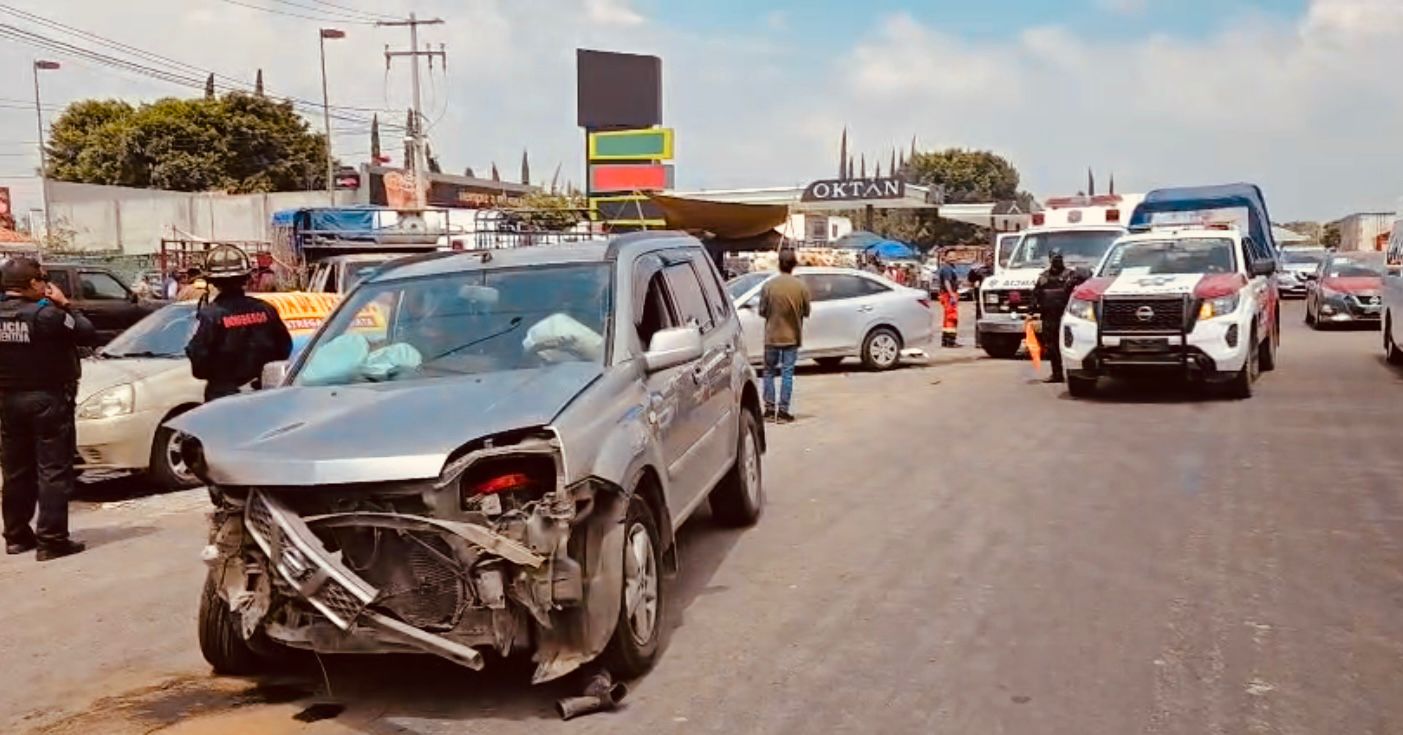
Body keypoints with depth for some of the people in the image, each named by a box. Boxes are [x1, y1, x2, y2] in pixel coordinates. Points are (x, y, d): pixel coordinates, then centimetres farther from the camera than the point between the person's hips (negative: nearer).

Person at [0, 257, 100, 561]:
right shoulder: (46, 315, -18)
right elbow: (90, 335, -11)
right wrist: (65, 305, -2)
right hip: (48, 399, -6)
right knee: (53, 471, -2)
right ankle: (51, 540, -3)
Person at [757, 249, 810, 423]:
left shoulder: (768, 285, -10)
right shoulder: (801, 287, -8)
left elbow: (762, 312, -5)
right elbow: (806, 312, 1)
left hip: (772, 336, 0)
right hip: (792, 336, 0)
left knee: (769, 372, 12)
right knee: (787, 373, 4)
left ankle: (770, 409, 12)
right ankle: (783, 411, 4)